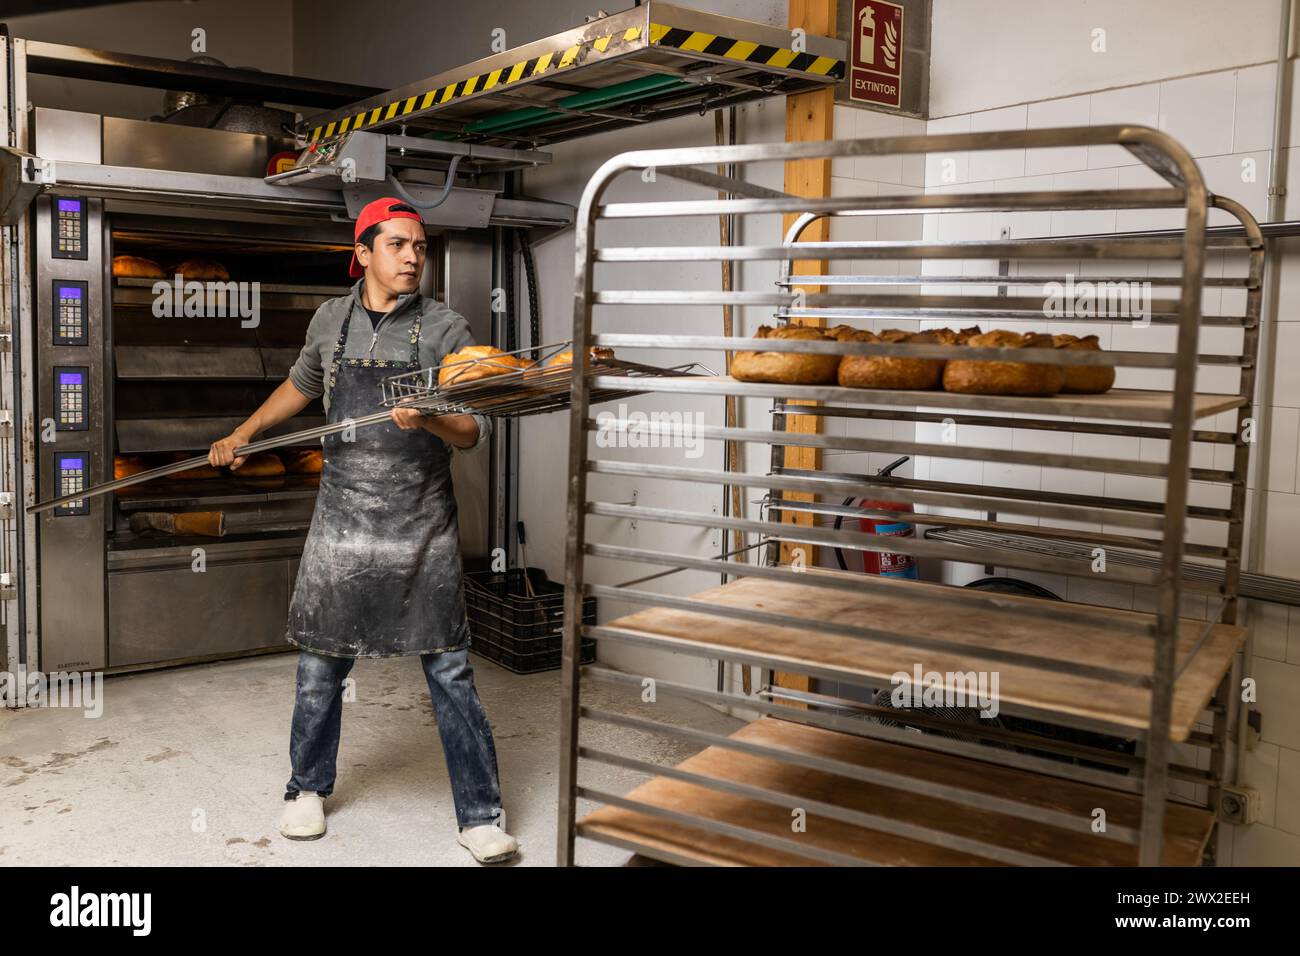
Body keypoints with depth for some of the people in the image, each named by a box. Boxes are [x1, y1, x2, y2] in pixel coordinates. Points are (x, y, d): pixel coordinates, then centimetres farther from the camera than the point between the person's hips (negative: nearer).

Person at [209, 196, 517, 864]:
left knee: (449, 670, -2)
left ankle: (480, 816, 8)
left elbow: (474, 433, -7)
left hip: (422, 526, -2)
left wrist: (429, 419, -26)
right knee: (320, 665, 11)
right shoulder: (331, 320, 7)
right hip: (342, 517, 3)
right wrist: (242, 435, 28)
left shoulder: (446, 329, -2)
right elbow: (300, 386, 27)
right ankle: (308, 788, 33)